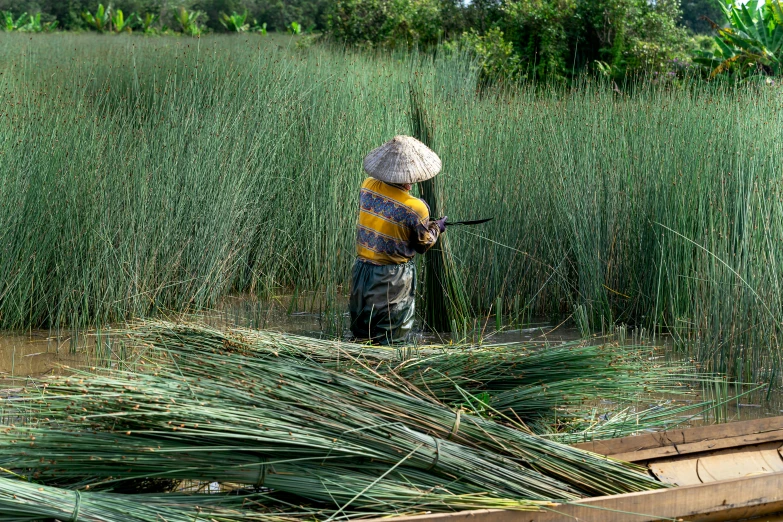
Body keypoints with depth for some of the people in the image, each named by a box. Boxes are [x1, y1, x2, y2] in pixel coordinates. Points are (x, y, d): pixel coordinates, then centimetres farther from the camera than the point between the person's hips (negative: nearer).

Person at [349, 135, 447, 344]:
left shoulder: (367, 187, -6)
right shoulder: (415, 209, -20)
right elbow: (423, 244, -5)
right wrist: (437, 227, 15)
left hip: (362, 270, 5)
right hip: (393, 278, -5)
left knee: (361, 334, 17)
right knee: (392, 337, 9)